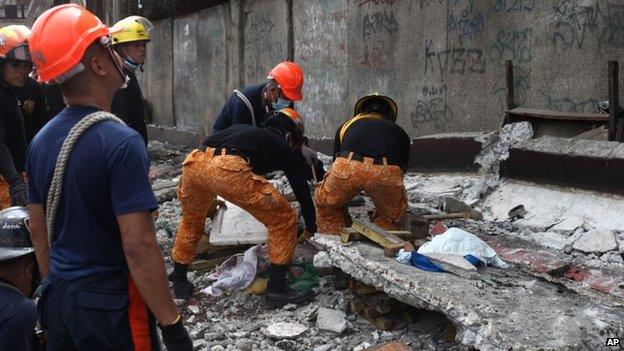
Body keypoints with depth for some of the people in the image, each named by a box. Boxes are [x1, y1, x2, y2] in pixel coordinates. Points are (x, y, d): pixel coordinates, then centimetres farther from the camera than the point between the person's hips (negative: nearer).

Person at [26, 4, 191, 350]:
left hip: (58, 299, 7)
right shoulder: (120, 142, -21)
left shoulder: (41, 141, 2)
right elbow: (138, 246, -24)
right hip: (109, 305, -7)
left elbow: (38, 230, 10)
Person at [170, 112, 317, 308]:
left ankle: (179, 283, 42)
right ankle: (276, 291, 14)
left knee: (191, 221, 35)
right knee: (283, 220, 12)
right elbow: (303, 191, 28)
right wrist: (312, 230, 40)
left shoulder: (242, 130, 39)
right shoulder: (283, 146, 26)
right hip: (229, 170, -6)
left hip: (194, 163, 6)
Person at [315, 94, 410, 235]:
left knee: (325, 203, 29)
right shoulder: (399, 132, 36)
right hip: (386, 172, 0)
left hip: (347, 166, 0)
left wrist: (343, 211, 53)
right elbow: (402, 168, 38)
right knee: (392, 214, 28)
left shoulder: (347, 125, 37)